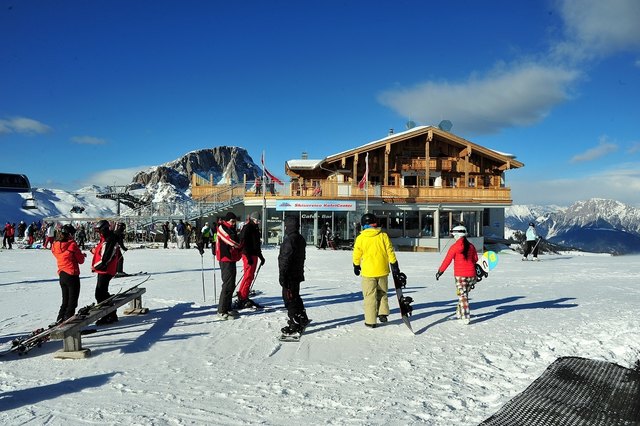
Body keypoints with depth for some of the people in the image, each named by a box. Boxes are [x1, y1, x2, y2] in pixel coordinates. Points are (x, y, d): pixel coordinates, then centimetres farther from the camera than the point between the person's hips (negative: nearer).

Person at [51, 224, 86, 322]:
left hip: (62, 275, 6)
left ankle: (60, 319, 20)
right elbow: (80, 260, -8)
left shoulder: (55, 245, 4)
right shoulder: (72, 244, -14)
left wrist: (80, 255, 13)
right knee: (73, 300, 4)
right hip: (72, 275, -6)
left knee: (65, 300, 19)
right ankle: (68, 319, 2)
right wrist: (83, 255, 13)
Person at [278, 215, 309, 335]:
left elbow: (285, 260, -21)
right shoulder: (300, 239, 11)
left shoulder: (289, 240, -20)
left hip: (290, 276, -10)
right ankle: (302, 319, 34)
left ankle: (295, 325, 1)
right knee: (296, 297, 23)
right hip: (298, 274, 10)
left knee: (290, 299, -3)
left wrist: (282, 275, -18)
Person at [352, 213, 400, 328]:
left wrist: (356, 266, 18)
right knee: (382, 293, 21)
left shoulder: (360, 238, -6)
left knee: (370, 296, 5)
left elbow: (357, 254, 2)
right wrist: (394, 265, 6)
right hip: (382, 271, 2)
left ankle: (370, 321, 6)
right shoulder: (383, 235, -3)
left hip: (368, 271, -2)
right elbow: (390, 251, -2)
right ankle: (383, 313, 15)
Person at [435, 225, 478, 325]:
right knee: (465, 294, 18)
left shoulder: (454, 247, -9)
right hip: (471, 275, 5)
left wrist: (440, 272, 3)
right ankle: (459, 313, 28)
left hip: (460, 276, -5)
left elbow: (447, 261, -7)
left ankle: (465, 318, -2)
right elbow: (476, 261, 14)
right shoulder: (471, 246, 7)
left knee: (462, 296, 1)